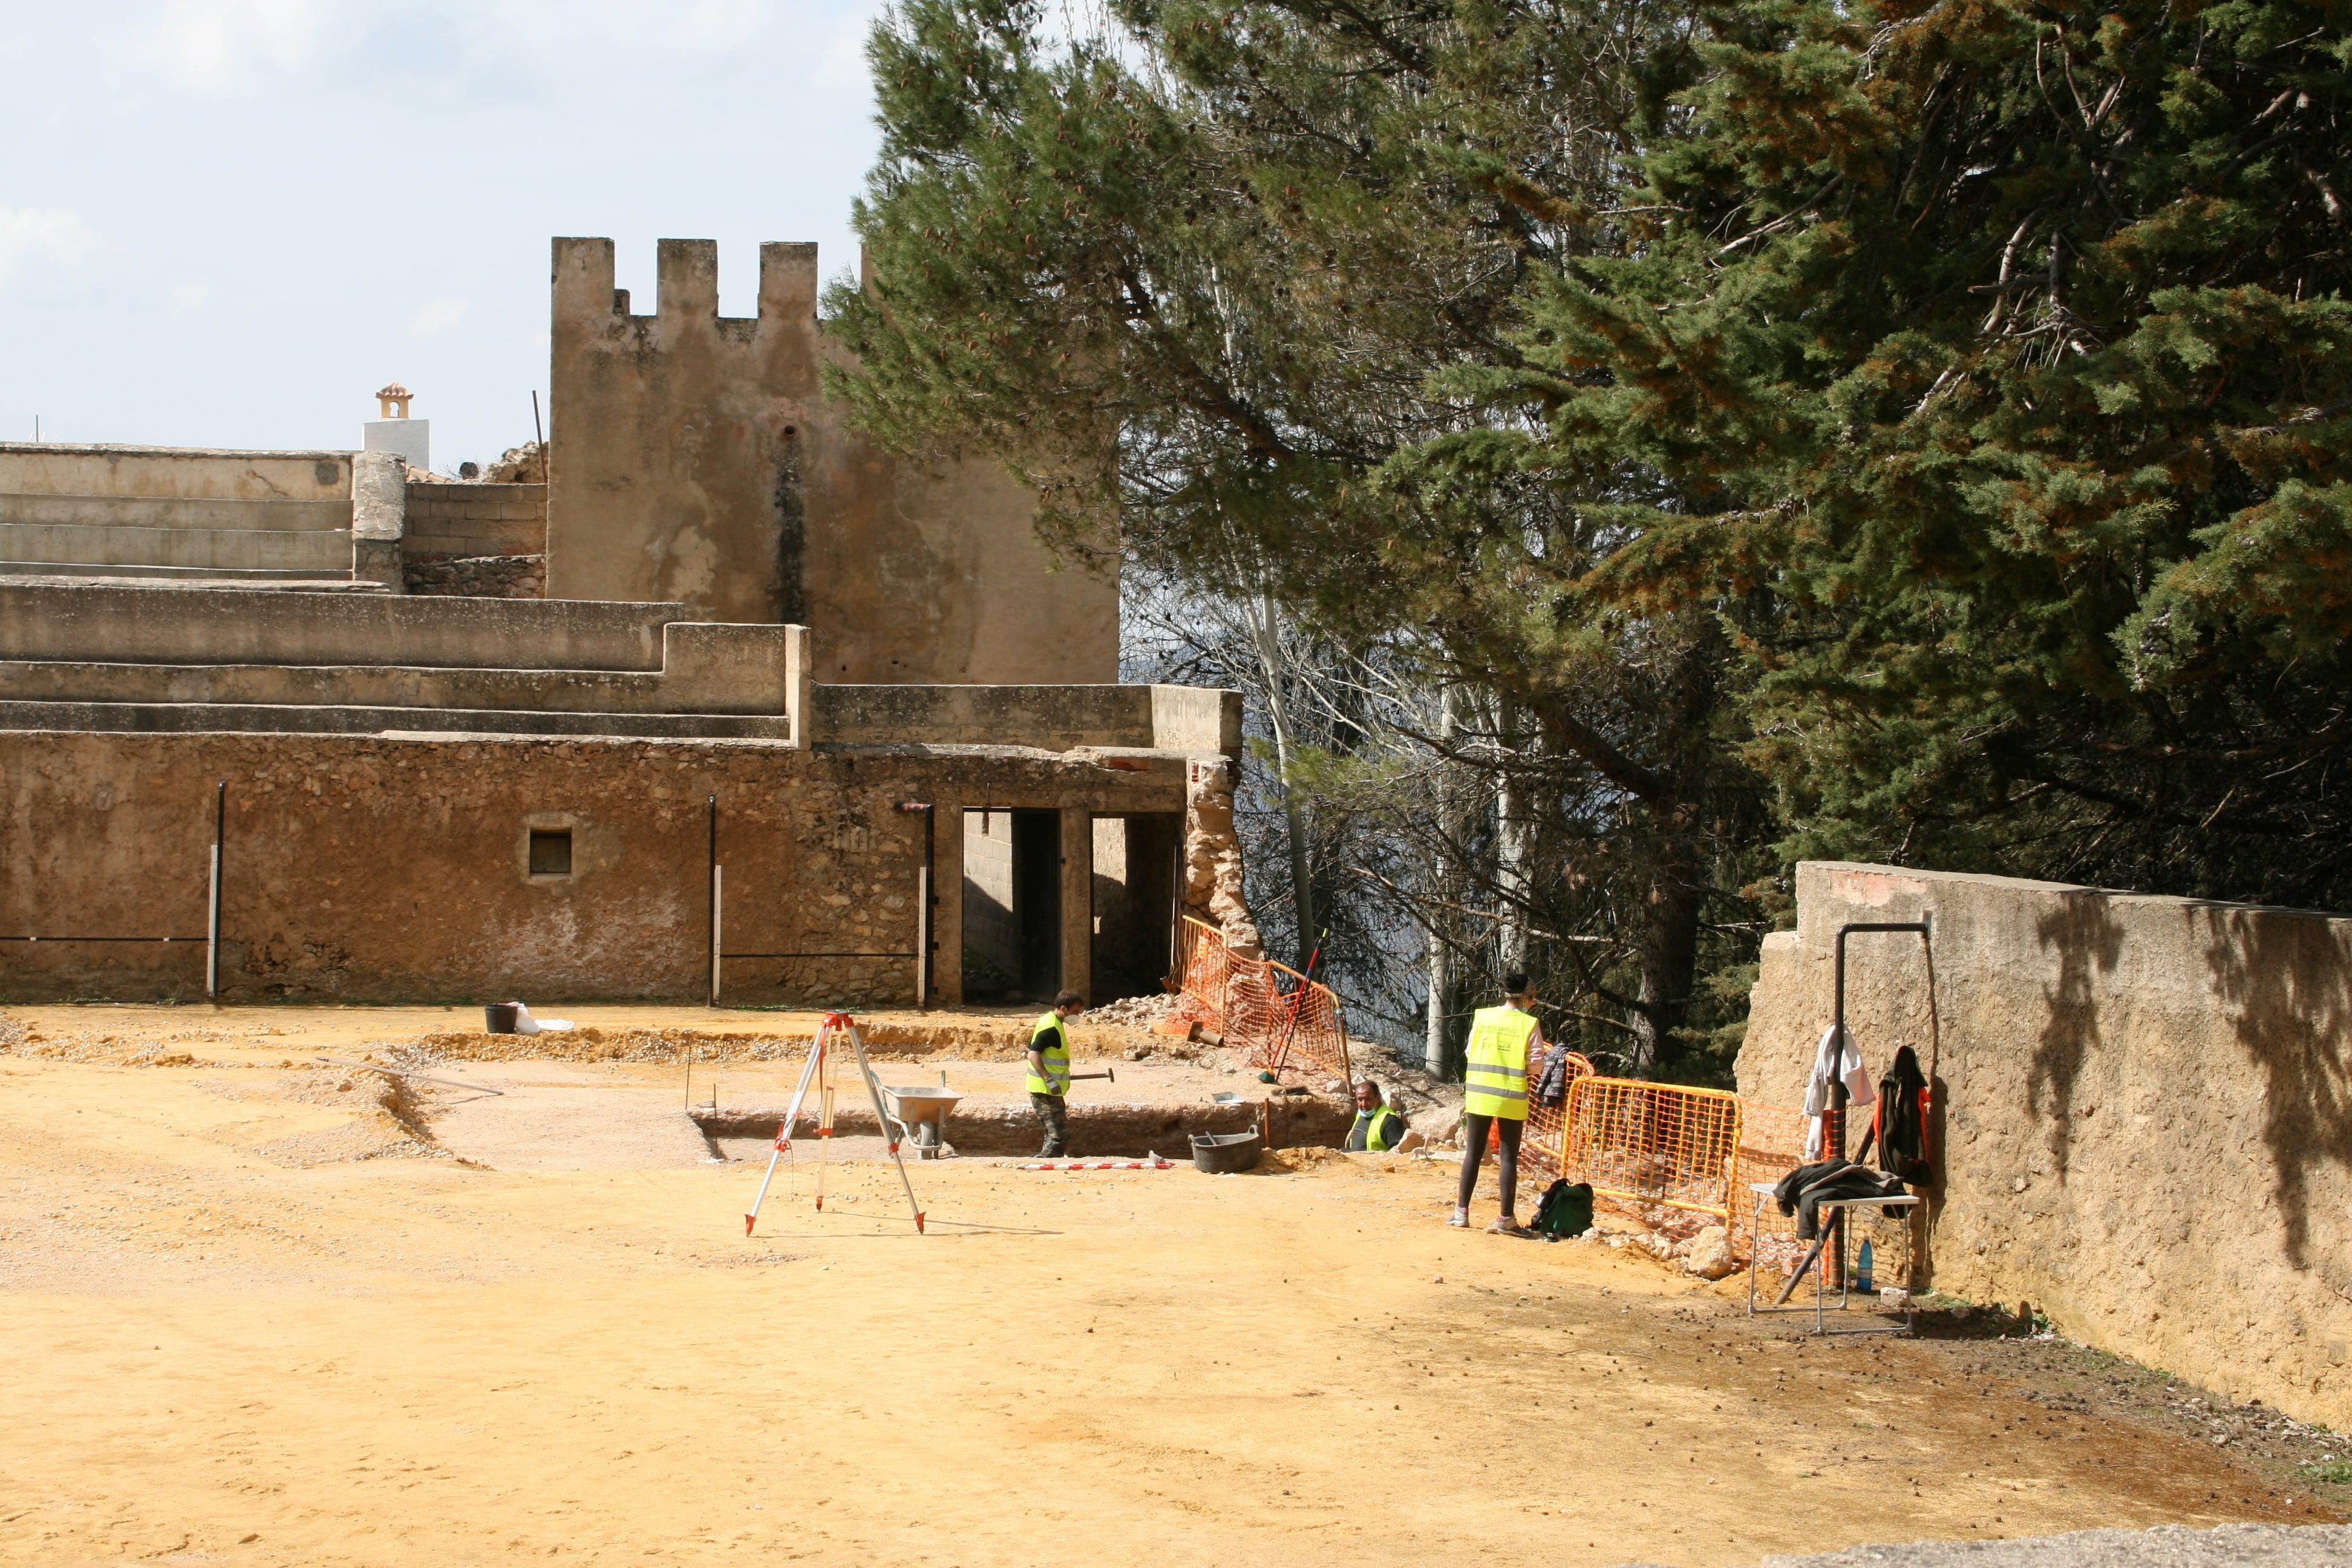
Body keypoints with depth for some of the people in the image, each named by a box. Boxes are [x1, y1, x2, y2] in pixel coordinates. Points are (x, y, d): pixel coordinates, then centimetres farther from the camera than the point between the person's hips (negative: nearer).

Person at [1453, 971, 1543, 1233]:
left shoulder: (1481, 1017, 3)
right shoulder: (1528, 1024, -6)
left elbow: (1470, 1052, 7)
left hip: (1479, 1093, 3)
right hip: (1511, 1098, -3)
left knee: (1473, 1153, 11)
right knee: (1509, 1157, 3)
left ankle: (1461, 1212, 12)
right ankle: (1506, 1218, 4)